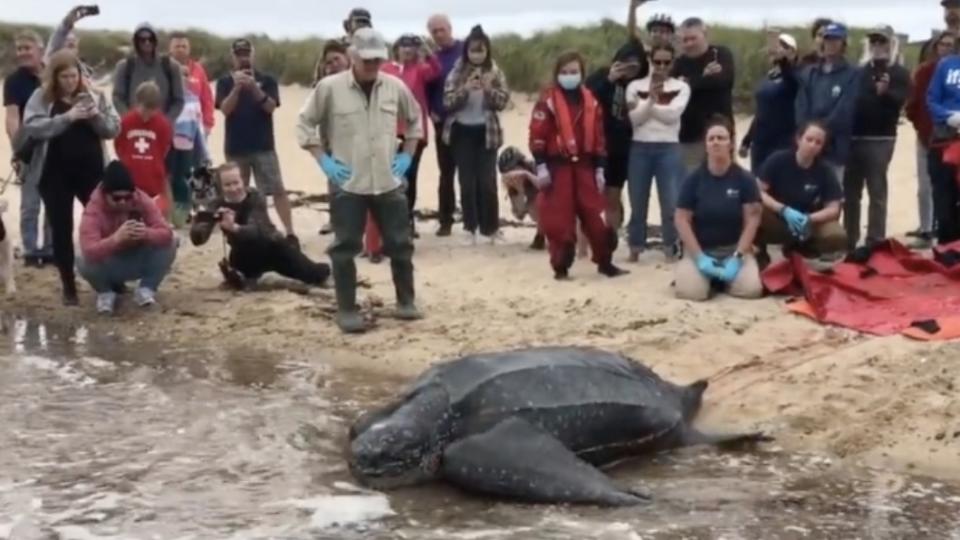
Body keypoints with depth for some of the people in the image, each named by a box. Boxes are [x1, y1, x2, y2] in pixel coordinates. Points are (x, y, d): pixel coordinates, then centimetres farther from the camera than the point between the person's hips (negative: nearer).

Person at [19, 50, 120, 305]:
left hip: (91, 172, 2)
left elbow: (114, 129, 3)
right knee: (62, 230, 3)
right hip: (55, 174, -1)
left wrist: (96, 116, -17)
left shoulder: (94, 96, 6)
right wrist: (66, 117, -23)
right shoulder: (41, 97, 0)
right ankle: (69, 287, 11)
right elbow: (31, 127, -14)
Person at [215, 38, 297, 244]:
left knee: (278, 190, -6)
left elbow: (270, 106, -10)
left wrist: (254, 87, -24)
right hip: (235, 147, 1)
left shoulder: (267, 80, 4)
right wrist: (236, 88, -23)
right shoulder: (225, 82, 5)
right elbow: (225, 109, -9)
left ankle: (290, 233, -6)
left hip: (263, 146, -1)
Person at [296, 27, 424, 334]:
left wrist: (407, 155, 8)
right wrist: (323, 160, -6)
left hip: (389, 182, 3)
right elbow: (305, 123, 0)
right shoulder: (329, 87, -8)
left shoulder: (395, 87, 1)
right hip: (347, 183, -3)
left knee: (400, 243, 9)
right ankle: (346, 310, 9)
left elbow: (415, 120, 17)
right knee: (345, 247, 0)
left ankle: (406, 301, 24)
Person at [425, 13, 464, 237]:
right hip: (443, 122, 3)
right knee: (446, 172, 7)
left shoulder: (466, 51, -3)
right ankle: (445, 220, 13)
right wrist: (431, 111, -1)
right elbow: (427, 88, 12)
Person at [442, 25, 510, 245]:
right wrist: (466, 89, -23)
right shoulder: (457, 72, -1)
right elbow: (448, 101, -9)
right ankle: (471, 228, 8)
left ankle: (491, 227, 8)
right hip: (462, 131, 0)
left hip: (486, 132, 0)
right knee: (467, 182, 1)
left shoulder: (495, 72, 1)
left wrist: (489, 88, -22)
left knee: (487, 181, -4)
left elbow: (503, 101, -5)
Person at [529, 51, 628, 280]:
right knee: (559, 219, -1)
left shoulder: (590, 102, 10)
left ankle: (605, 262, 16)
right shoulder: (548, 101, -5)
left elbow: (598, 138, 13)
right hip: (557, 166, -4)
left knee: (594, 216, 5)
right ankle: (561, 267, 8)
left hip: (583, 165, 4)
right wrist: (541, 166, -13)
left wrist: (599, 169, 9)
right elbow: (537, 136, -8)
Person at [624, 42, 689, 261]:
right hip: (640, 148, 1)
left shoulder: (681, 87, 5)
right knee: (637, 201, 5)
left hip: (669, 149, -1)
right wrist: (651, 99, -15)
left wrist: (647, 106, -8)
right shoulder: (636, 86, 7)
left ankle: (671, 248, 7)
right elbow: (635, 118, -4)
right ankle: (635, 247, 14)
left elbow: (672, 114, -10)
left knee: (671, 202, -4)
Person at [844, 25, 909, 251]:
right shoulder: (861, 71, 16)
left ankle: (875, 242, 0)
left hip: (880, 139, -5)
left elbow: (899, 100, -13)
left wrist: (885, 92, -34)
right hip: (853, 137, 5)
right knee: (850, 192, 8)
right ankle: (849, 240, 16)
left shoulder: (900, 73, 2)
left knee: (877, 192, -2)